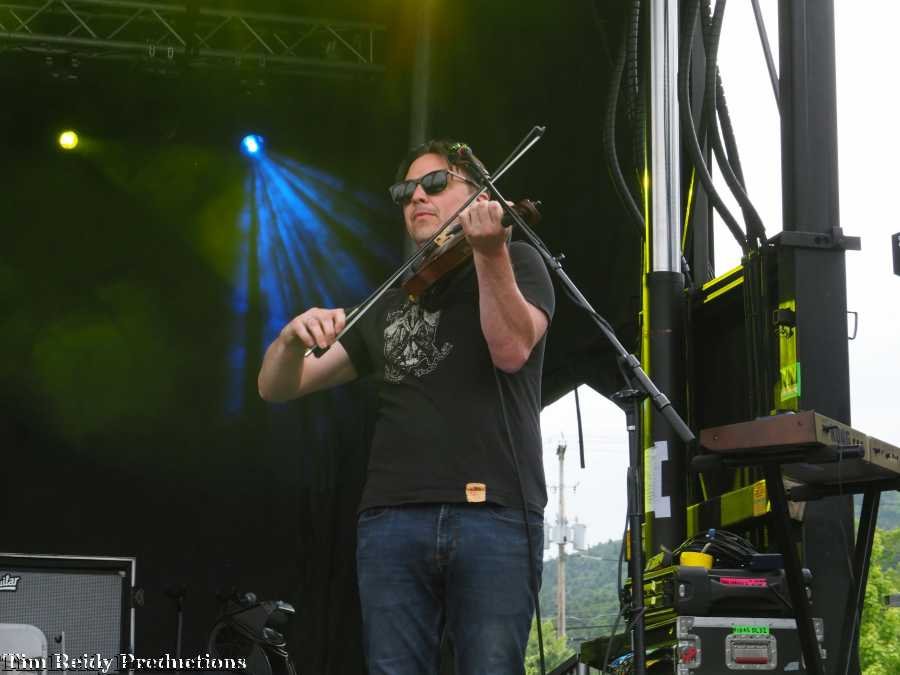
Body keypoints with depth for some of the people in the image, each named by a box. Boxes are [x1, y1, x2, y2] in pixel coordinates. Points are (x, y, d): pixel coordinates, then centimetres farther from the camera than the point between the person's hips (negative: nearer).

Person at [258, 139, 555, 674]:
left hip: (496, 513, -4)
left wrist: (489, 251, -21)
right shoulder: (387, 305, 24)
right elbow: (278, 388, 21)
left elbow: (511, 349, -7)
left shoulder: (515, 263, 14)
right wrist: (294, 337, -1)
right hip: (392, 517, 4)